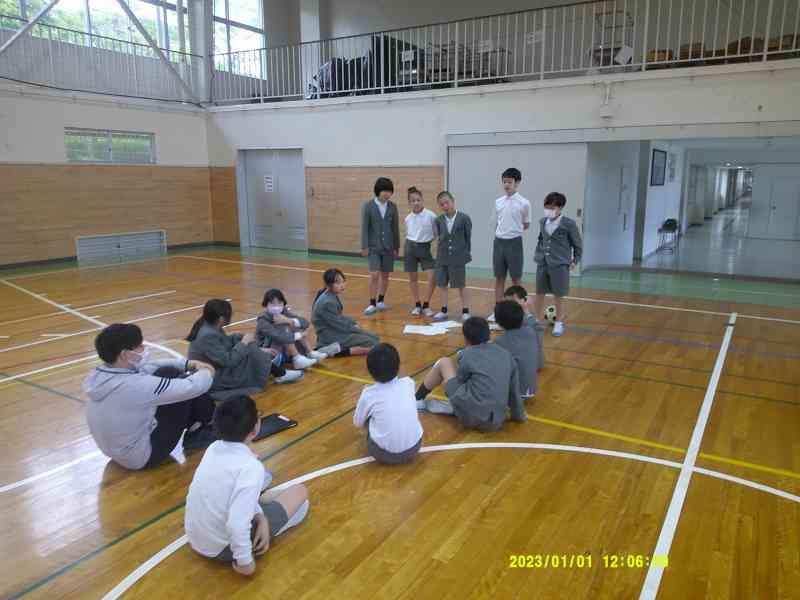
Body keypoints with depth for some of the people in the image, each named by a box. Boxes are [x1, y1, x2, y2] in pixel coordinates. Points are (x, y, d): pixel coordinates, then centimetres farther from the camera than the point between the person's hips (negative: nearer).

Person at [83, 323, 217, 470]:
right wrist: (206, 373, -3)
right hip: (142, 456, -8)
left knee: (168, 373, 6)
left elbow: (148, 367, 7)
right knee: (188, 391, -8)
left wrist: (188, 363, 5)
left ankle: (195, 425, 20)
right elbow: (193, 387, -26)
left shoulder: (99, 374, -9)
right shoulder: (136, 385, -34)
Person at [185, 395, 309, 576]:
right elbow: (237, 525, -35)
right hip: (223, 549, -6)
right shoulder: (251, 466, -29)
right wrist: (245, 561, -20)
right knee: (300, 492, 5)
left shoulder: (213, 448, -5)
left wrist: (261, 517, -3)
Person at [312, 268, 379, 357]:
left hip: (337, 333, 10)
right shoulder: (327, 302, -22)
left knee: (374, 338, 18)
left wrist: (354, 325, 7)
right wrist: (360, 330, -7)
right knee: (373, 344, -16)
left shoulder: (333, 296, 8)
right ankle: (337, 350, -18)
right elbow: (340, 326, -19)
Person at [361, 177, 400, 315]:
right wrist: (364, 246, -9)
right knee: (374, 274, -10)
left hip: (388, 246, 3)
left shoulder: (393, 207, 1)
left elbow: (395, 228, 5)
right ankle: (372, 303, 1)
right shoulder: (368, 206, -7)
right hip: (373, 246, -3)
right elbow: (364, 227, -6)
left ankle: (381, 301, 25)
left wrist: (396, 247, 6)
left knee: (385, 275, 9)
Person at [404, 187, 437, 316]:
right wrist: (410, 245, 12)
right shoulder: (408, 218, 2)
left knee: (434, 276, -11)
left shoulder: (431, 216, -11)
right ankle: (417, 305, 21)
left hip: (424, 247, -3)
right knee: (413, 278, 7)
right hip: (410, 247, 3)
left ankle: (426, 305, 5)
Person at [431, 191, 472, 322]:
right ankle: (443, 311, 20)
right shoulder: (439, 220, 0)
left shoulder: (464, 218, -8)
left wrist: (465, 253, 0)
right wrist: (442, 249, 0)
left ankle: (465, 312, 14)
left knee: (461, 285, 5)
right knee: (442, 285, 9)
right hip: (442, 257, 4)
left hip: (458, 257, -4)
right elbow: (439, 236, 8)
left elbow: (468, 237, -3)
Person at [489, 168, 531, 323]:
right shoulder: (498, 202, 6)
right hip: (498, 242, 4)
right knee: (499, 278, 10)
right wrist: (500, 234, 9)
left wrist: (513, 231, 2)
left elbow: (526, 225, 4)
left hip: (514, 243, -4)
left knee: (516, 280, 3)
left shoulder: (524, 203, -7)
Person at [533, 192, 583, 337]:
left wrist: (574, 261, -3)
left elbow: (577, 245, -2)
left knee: (559, 296, 6)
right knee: (539, 294, 12)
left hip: (560, 265, -4)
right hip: (542, 264, 5)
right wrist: (537, 255, 12)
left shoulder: (569, 224, -10)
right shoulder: (543, 222, 4)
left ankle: (559, 323, 20)